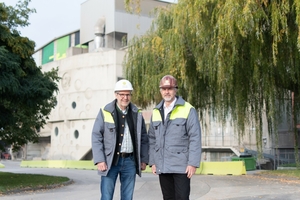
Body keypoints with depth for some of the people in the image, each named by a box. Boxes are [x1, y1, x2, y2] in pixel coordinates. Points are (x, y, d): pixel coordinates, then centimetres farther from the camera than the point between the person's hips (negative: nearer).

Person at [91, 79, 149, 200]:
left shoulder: (137, 114, 7)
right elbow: (96, 137, -4)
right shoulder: (105, 112, -3)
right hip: (110, 161, -3)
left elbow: (144, 138, 13)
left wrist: (144, 160, 7)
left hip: (130, 161, 3)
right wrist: (99, 160, -11)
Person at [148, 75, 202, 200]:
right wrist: (152, 161, 9)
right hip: (162, 167, 5)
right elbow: (152, 139, 14)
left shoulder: (188, 110, -4)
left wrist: (193, 163, -13)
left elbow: (195, 138, -9)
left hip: (181, 166, -5)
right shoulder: (156, 112, 12)